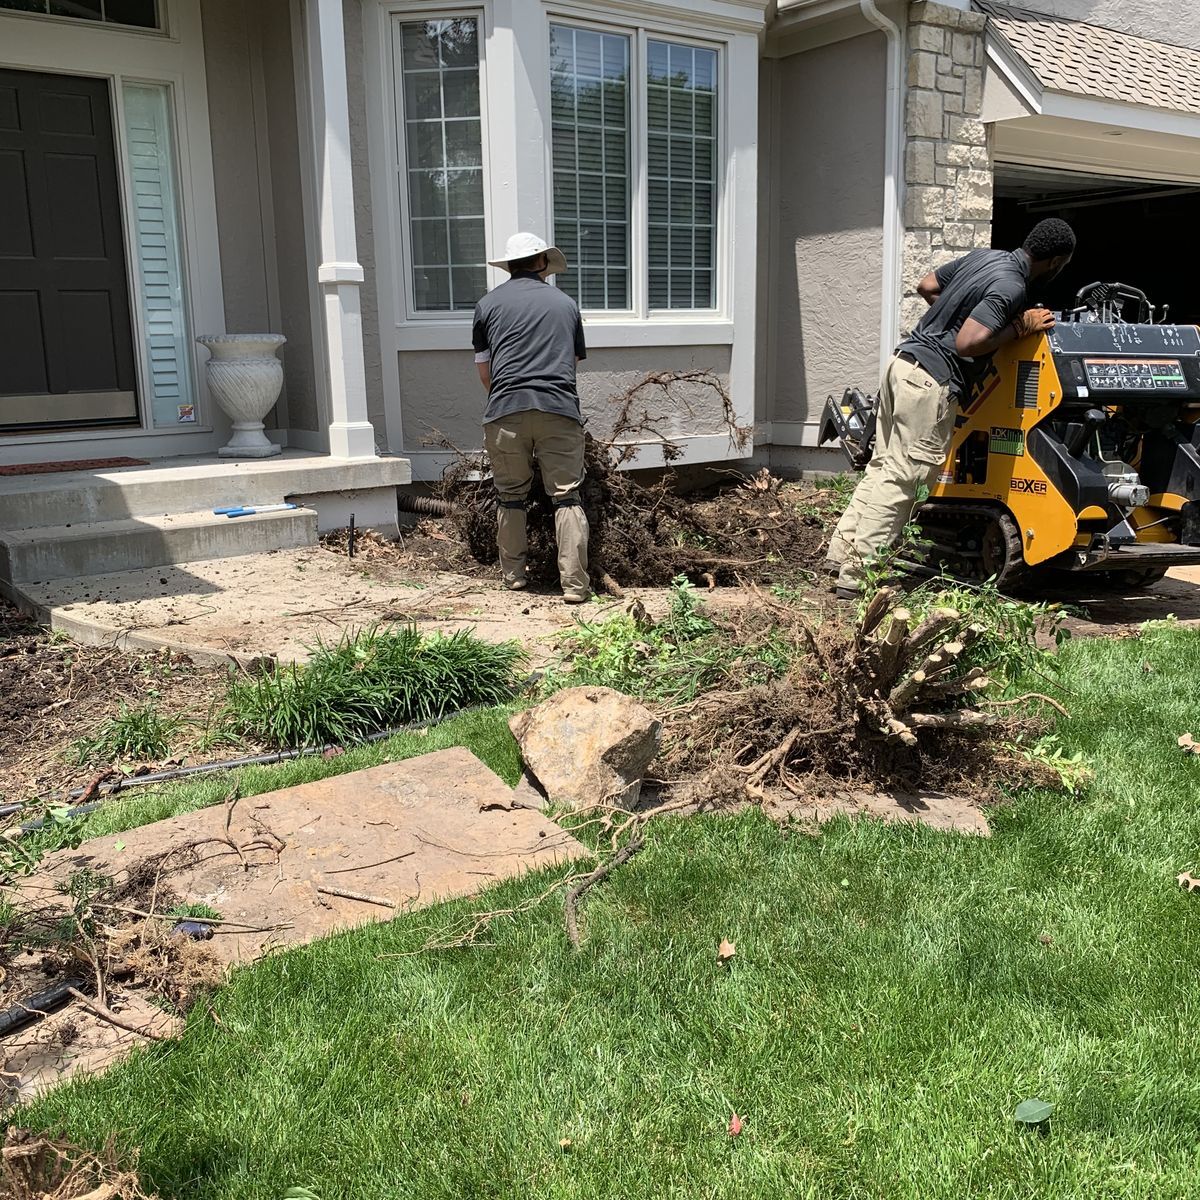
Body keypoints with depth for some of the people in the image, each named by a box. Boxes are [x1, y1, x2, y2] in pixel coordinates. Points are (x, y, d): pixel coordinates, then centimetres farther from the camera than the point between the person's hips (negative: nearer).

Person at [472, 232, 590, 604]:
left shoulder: (489, 303, 14)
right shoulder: (565, 303, 18)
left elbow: (483, 370, 18)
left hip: (506, 411, 0)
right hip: (560, 410, 0)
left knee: (511, 497, 13)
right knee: (566, 497, 1)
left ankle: (514, 575, 20)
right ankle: (575, 583, -5)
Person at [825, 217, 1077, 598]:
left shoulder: (983, 256, 12)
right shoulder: (1011, 287, -15)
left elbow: (926, 286, 22)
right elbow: (967, 344, -24)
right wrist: (1020, 327, -12)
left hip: (904, 362, 10)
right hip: (933, 381, -10)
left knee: (883, 465, 15)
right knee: (901, 477, -6)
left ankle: (842, 551, 19)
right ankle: (857, 576, -5)